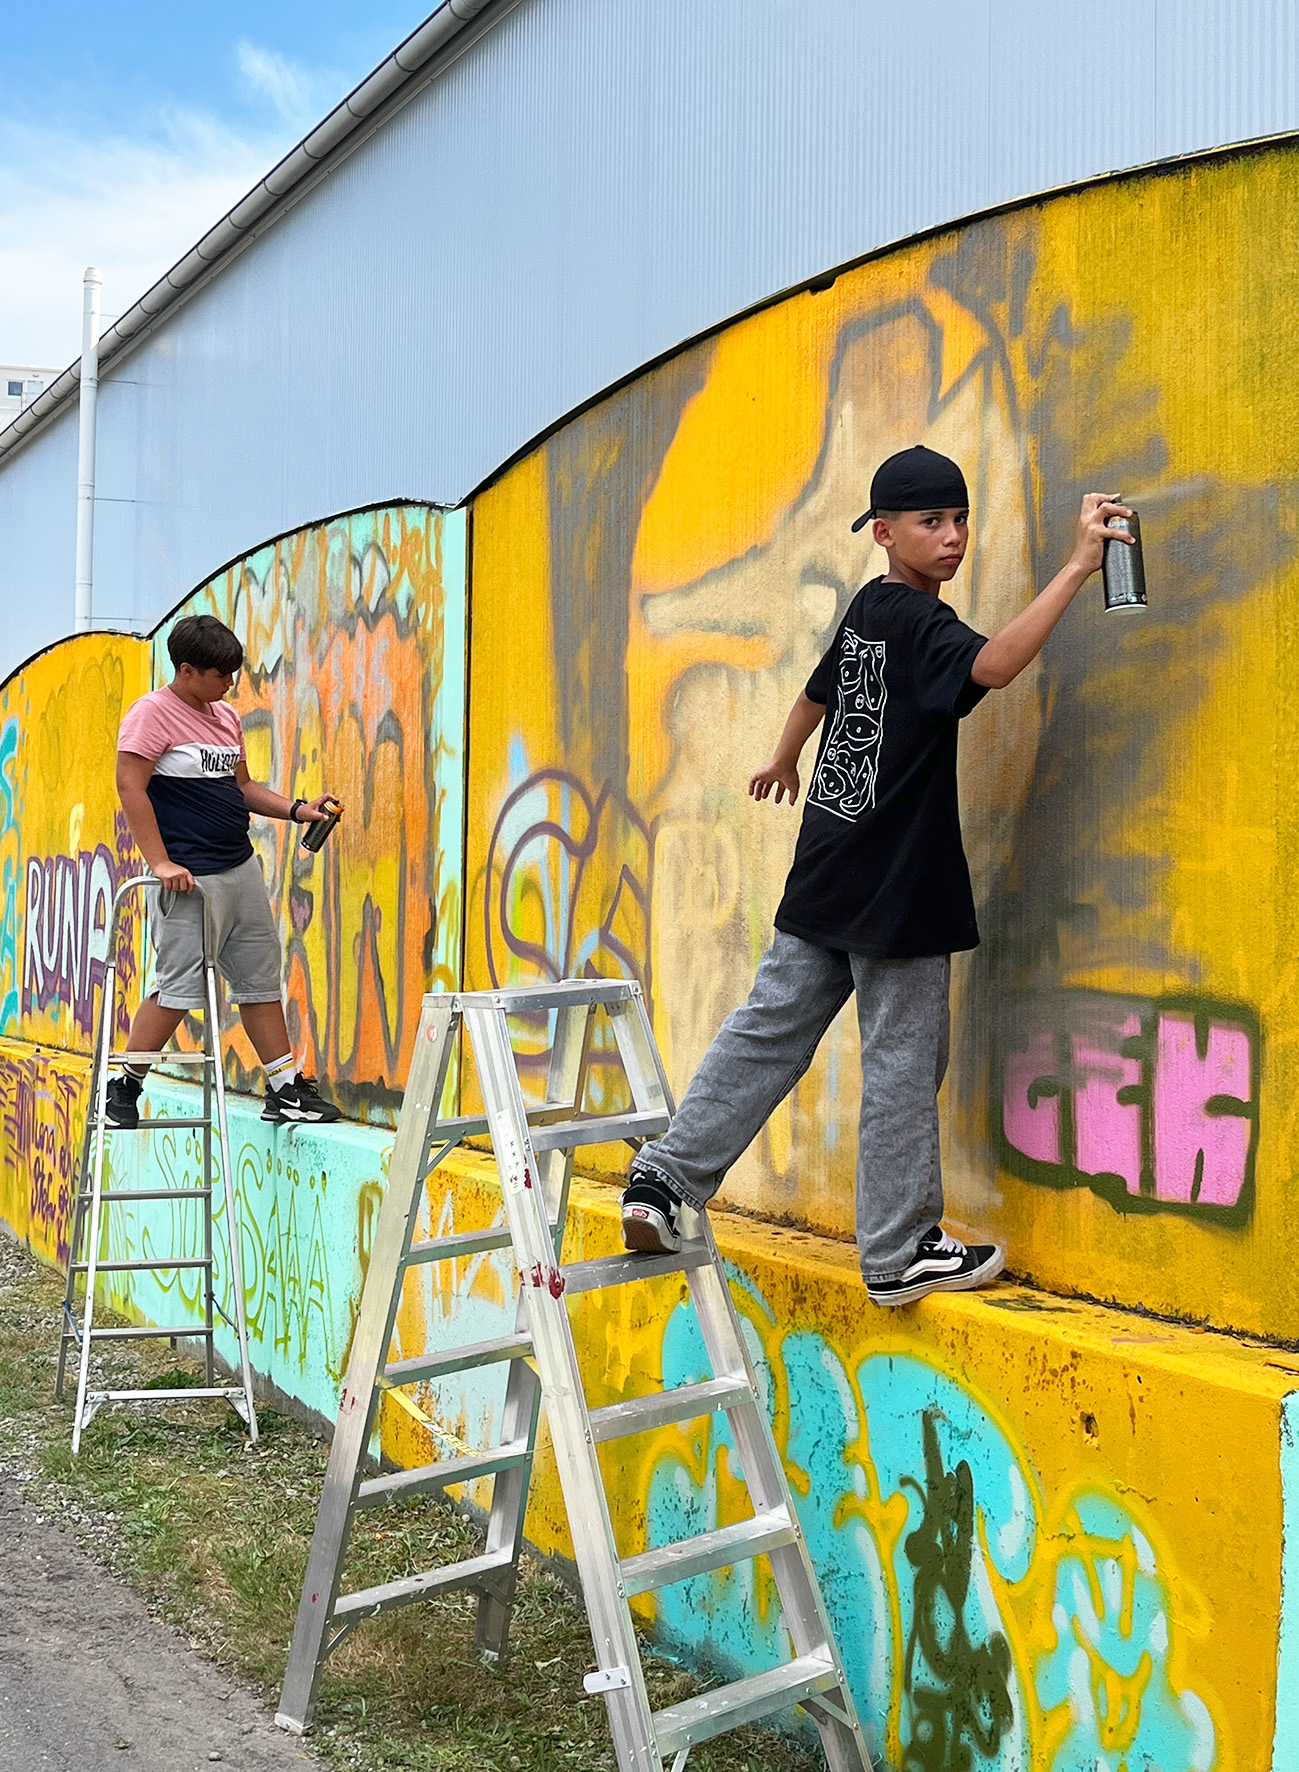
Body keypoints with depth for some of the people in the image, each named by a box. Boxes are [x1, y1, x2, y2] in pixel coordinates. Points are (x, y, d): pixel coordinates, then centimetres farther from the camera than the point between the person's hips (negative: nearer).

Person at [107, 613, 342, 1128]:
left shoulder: (226, 716, 15)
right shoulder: (153, 712, -9)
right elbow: (130, 787, -15)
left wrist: (296, 811, 10)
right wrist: (160, 862, -20)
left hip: (241, 868, 8)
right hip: (189, 878, -8)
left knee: (261, 977, 9)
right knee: (181, 987, -7)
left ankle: (284, 1088, 15)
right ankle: (123, 1087, 8)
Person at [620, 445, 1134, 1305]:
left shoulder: (867, 611, 13)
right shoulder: (918, 622, -13)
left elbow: (818, 691, 30)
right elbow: (991, 664, -34)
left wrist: (785, 760, 48)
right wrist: (1079, 566, -36)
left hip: (828, 880, 9)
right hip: (897, 888, -8)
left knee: (768, 1030, 11)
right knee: (903, 1062, 1)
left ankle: (665, 1181, 10)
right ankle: (900, 1251, 10)